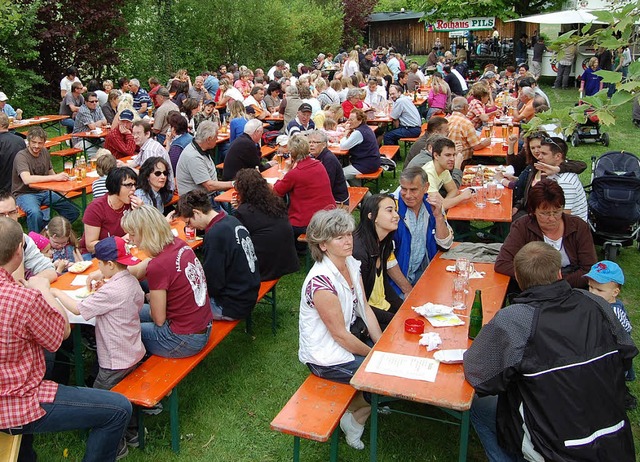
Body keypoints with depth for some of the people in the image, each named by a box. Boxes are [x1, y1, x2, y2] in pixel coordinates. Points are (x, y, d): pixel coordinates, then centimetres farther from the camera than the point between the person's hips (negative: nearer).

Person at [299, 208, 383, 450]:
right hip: (326, 357, -8)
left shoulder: (351, 263, -4)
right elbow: (340, 334, -23)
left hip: (352, 335, 8)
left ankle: (368, 400, 28)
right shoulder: (321, 282, -30)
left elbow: (365, 308, 1)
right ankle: (356, 417, 17)